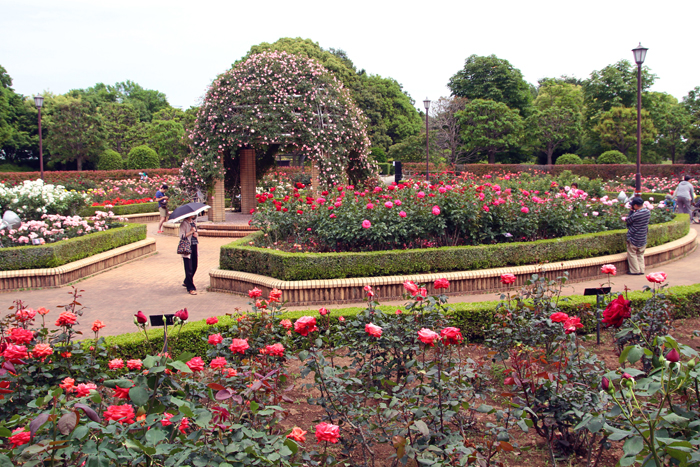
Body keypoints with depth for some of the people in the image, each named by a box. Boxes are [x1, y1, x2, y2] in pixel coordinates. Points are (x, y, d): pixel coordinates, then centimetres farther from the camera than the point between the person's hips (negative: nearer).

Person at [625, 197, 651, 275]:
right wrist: (634, 211, 4)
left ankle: (635, 271, 9)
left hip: (633, 238, -7)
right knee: (640, 254, 17)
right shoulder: (648, 212, -3)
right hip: (643, 239, 7)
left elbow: (628, 220, -8)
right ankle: (641, 270, 18)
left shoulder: (635, 215, -24)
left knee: (632, 254, 6)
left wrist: (631, 211, -5)